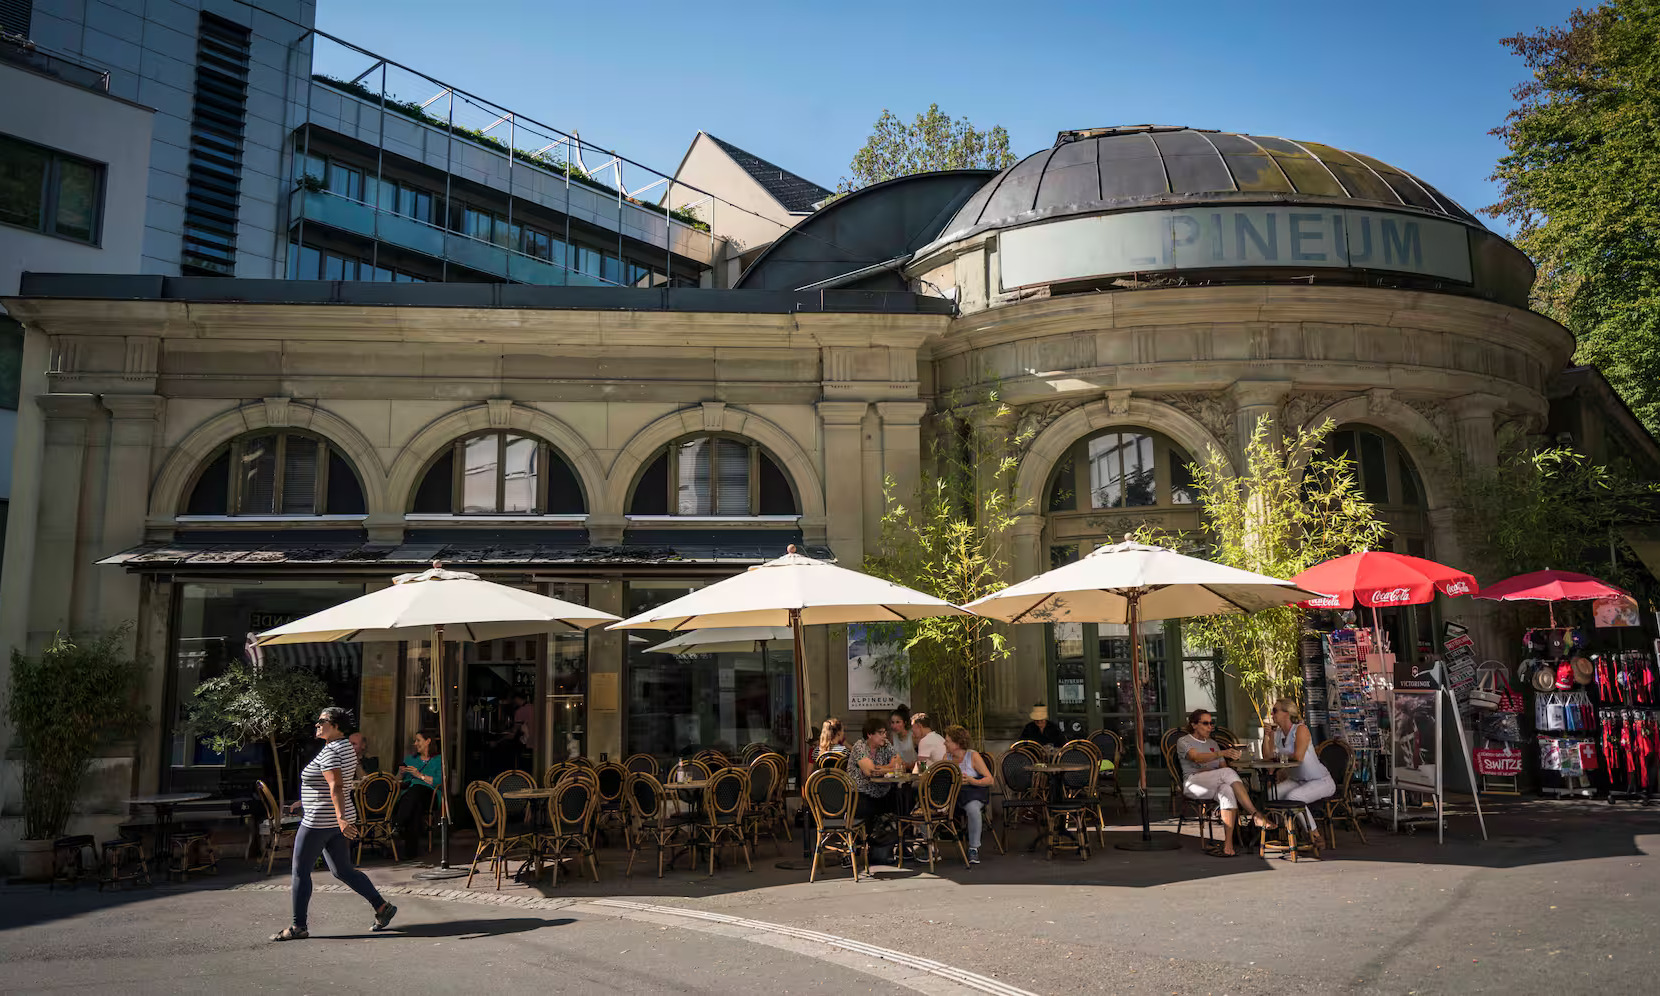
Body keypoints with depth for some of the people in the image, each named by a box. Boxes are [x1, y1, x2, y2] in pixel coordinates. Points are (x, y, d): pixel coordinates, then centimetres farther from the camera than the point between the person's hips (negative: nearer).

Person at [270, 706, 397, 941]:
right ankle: (382, 907, 9)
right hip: (336, 820, 9)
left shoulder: (329, 752, -17)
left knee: (300, 872, 4)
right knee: (343, 871, 13)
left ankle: (298, 927, 10)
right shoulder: (347, 748, 12)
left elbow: (336, 787, -29)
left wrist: (341, 818, -38)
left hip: (320, 821, -9)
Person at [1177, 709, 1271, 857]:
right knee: (1228, 773, -32)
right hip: (1193, 783, -5)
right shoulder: (1184, 742, 6)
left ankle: (1228, 843, -45)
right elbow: (1197, 757, -16)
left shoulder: (1212, 743, 28)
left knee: (1227, 790, -36)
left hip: (1214, 785, 5)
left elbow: (1223, 766, 20)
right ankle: (1256, 815, -37)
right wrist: (1222, 753, -32)